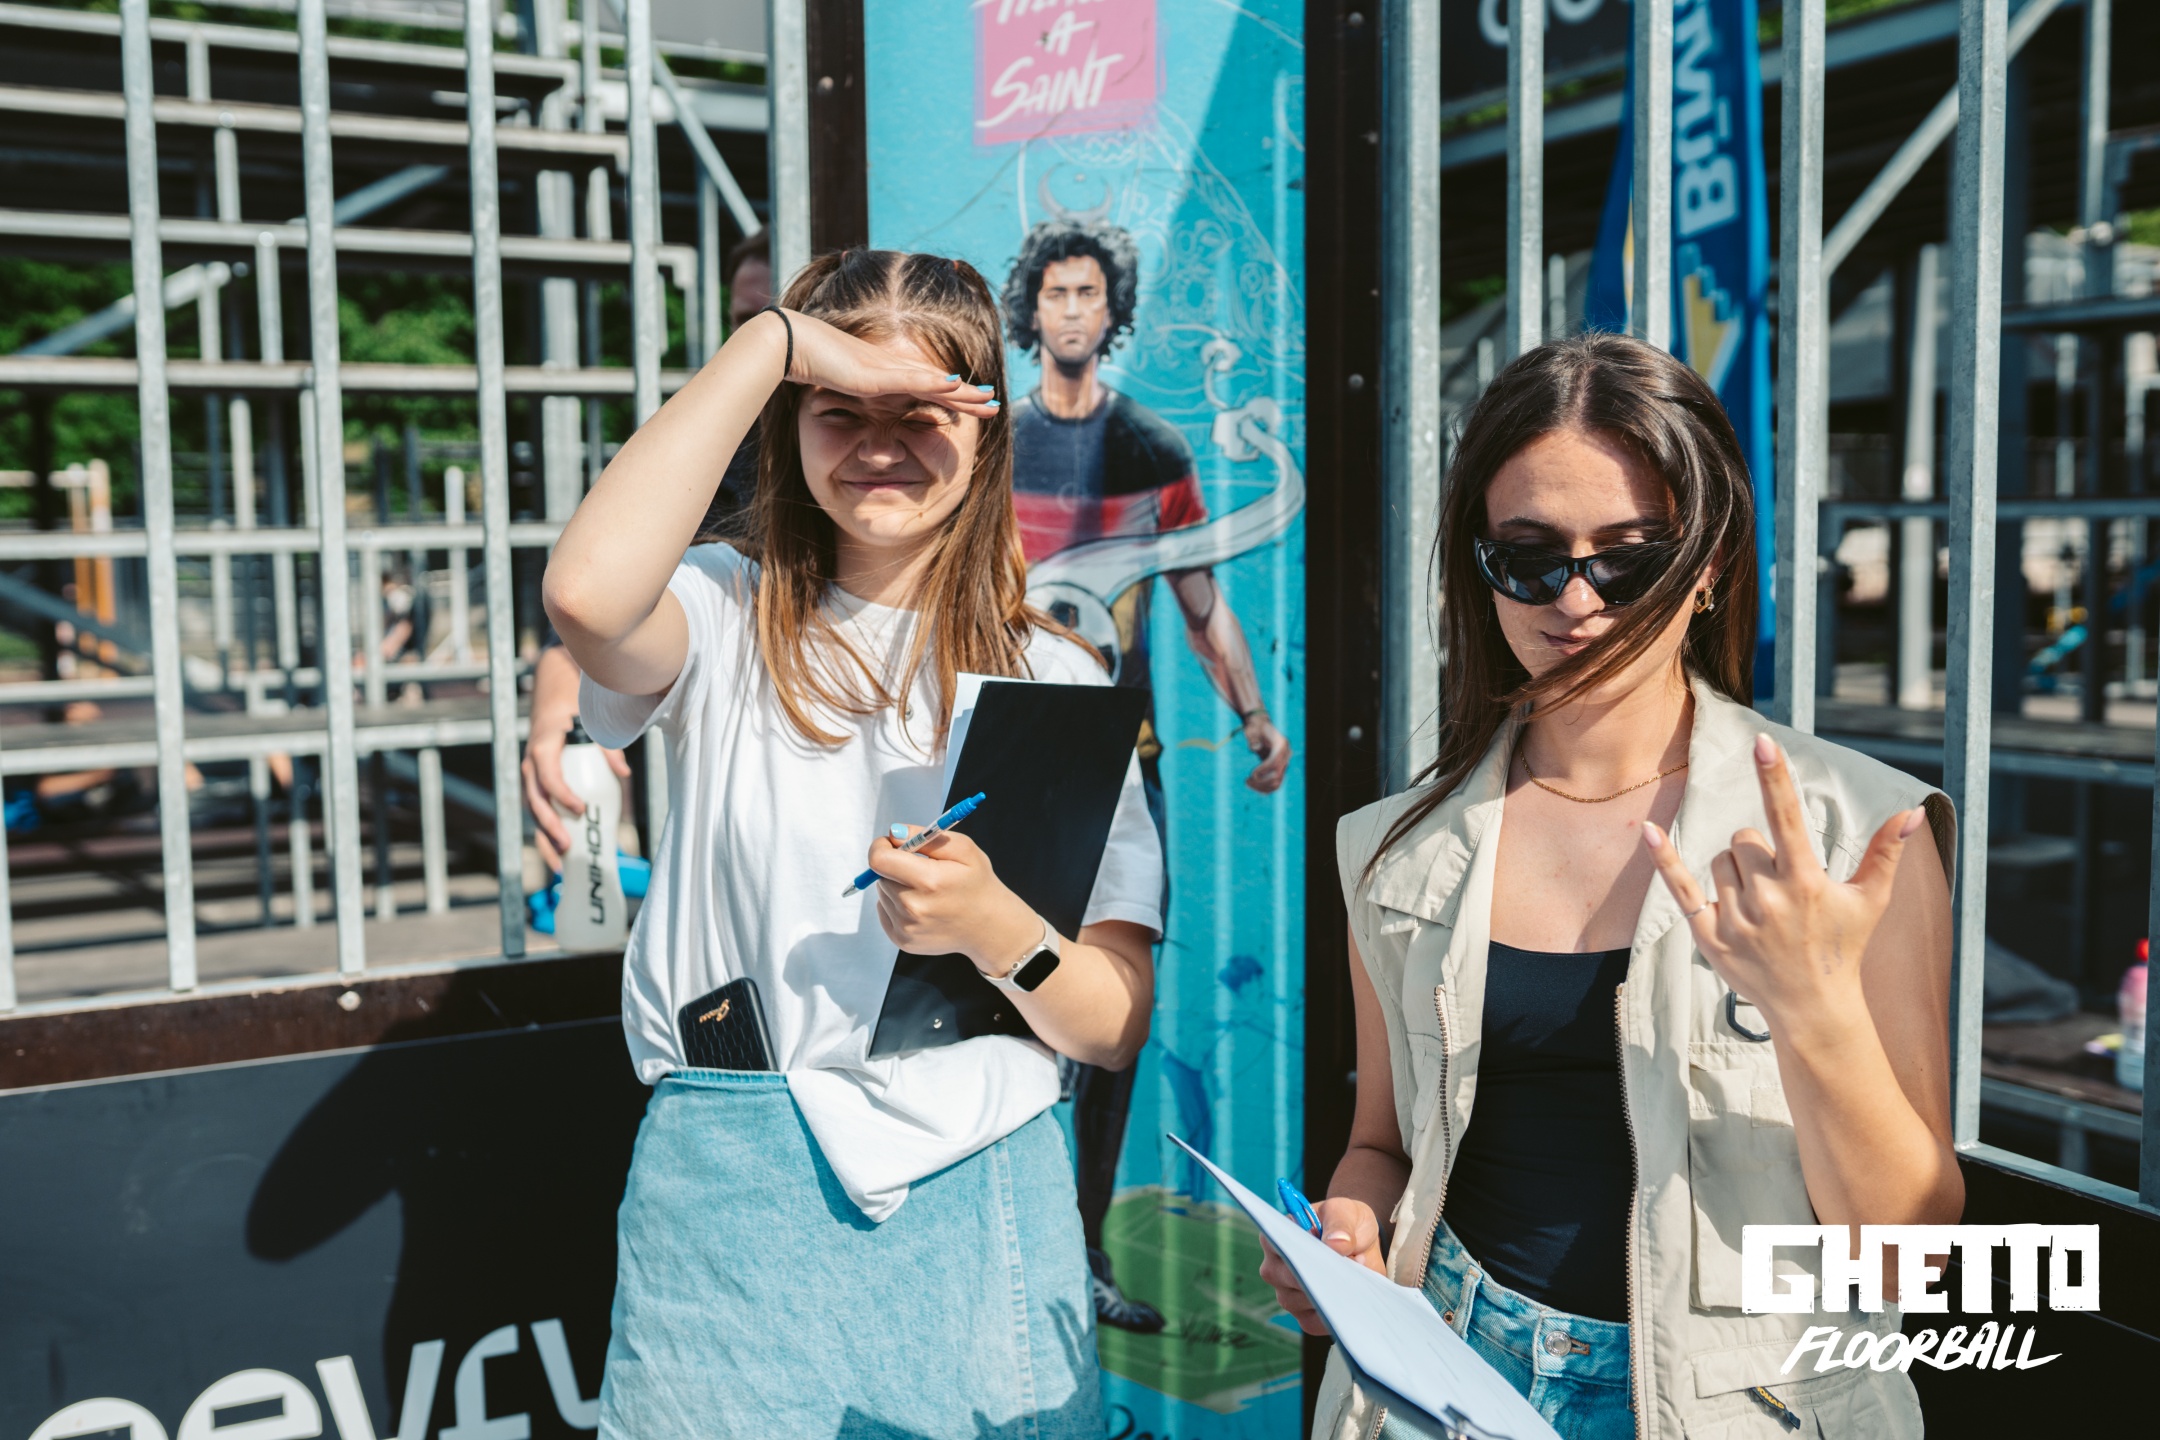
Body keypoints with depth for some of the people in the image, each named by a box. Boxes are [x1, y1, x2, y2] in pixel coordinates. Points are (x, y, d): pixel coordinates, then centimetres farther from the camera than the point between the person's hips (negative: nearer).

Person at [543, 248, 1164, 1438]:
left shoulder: (1057, 681, 4)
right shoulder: (727, 622, 0)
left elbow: (1118, 1026, 1)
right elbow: (587, 592, -26)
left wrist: (991, 924, -21)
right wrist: (766, 345, -15)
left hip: (979, 1207, 2)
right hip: (737, 1203, -1)